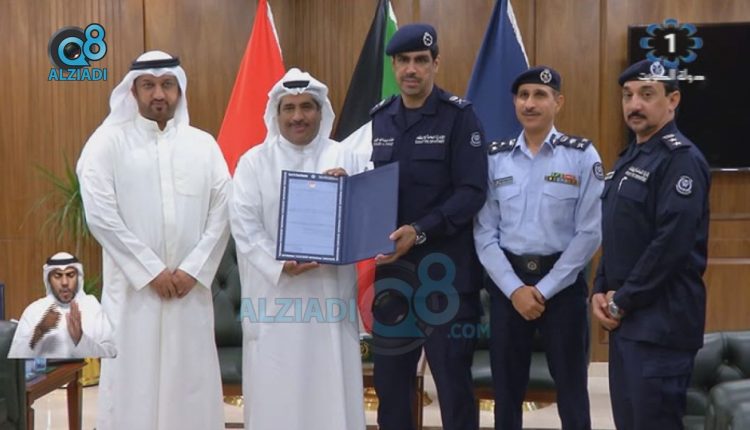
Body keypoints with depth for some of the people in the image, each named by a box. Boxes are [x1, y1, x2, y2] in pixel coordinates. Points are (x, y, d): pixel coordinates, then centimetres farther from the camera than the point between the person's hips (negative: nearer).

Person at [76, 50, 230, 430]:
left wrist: (193, 270, -7)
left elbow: (222, 212, 3)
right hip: (133, 287, -2)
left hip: (191, 285, 3)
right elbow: (100, 214, -7)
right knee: (133, 383, 2)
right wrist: (151, 271, -11)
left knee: (191, 384, 7)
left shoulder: (203, 144, 9)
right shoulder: (108, 141, 1)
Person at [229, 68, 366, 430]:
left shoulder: (343, 159, 8)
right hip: (273, 295, -1)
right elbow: (245, 226, -3)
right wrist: (281, 266, -16)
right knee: (274, 389, 2)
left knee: (330, 387, 4)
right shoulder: (254, 161, 5)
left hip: (329, 294, 1)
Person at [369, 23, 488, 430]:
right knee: (389, 376, 13)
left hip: (445, 267, -4)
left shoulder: (459, 116, -6)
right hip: (391, 266, 5)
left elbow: (472, 192, -13)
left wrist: (420, 231, -22)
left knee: (452, 376, 5)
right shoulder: (380, 117, 9)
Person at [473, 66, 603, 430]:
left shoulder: (581, 155, -4)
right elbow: (484, 232, 0)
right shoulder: (495, 157, 3)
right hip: (506, 283, 2)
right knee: (506, 388, 12)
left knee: (571, 386, 11)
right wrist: (514, 288, -10)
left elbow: (589, 232, -8)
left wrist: (545, 289, -10)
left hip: (562, 283, -2)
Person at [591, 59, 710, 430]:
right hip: (625, 317, 9)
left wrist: (623, 301, -15)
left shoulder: (681, 158, -13)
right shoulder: (629, 158, 16)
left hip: (661, 320, -9)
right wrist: (601, 291, 5)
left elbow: (672, 243, -22)